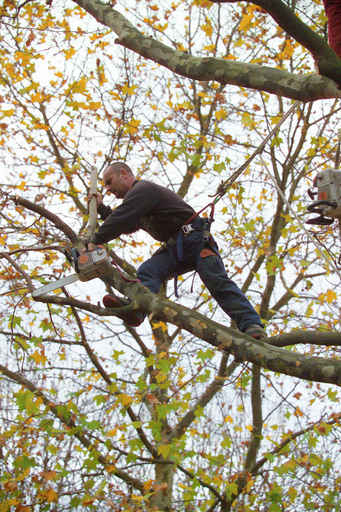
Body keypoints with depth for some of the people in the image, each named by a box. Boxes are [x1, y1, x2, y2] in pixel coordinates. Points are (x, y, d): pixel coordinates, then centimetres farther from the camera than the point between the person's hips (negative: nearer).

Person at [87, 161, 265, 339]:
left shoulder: (142, 189, -8)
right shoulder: (135, 195, 25)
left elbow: (122, 220, -21)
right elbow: (125, 227, 34)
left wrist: (94, 242, -18)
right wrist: (101, 207, 26)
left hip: (196, 239, -9)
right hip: (174, 248, 9)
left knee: (217, 281, -23)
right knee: (148, 271, -17)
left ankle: (251, 325, -32)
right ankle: (135, 308, -43)